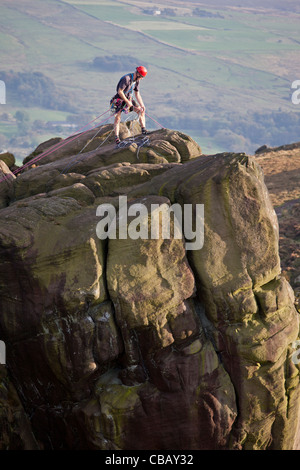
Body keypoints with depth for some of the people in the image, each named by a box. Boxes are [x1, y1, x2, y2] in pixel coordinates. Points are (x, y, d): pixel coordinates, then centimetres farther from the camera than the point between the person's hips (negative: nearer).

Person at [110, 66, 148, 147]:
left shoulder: (137, 81, 0)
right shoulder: (126, 78, -25)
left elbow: (137, 94, 6)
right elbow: (120, 91, -26)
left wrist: (142, 105, -1)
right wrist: (127, 102, -23)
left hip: (128, 99, 7)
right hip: (119, 100, -7)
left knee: (141, 110, -3)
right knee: (117, 118, -12)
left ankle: (144, 130, -4)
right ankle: (116, 138, -12)